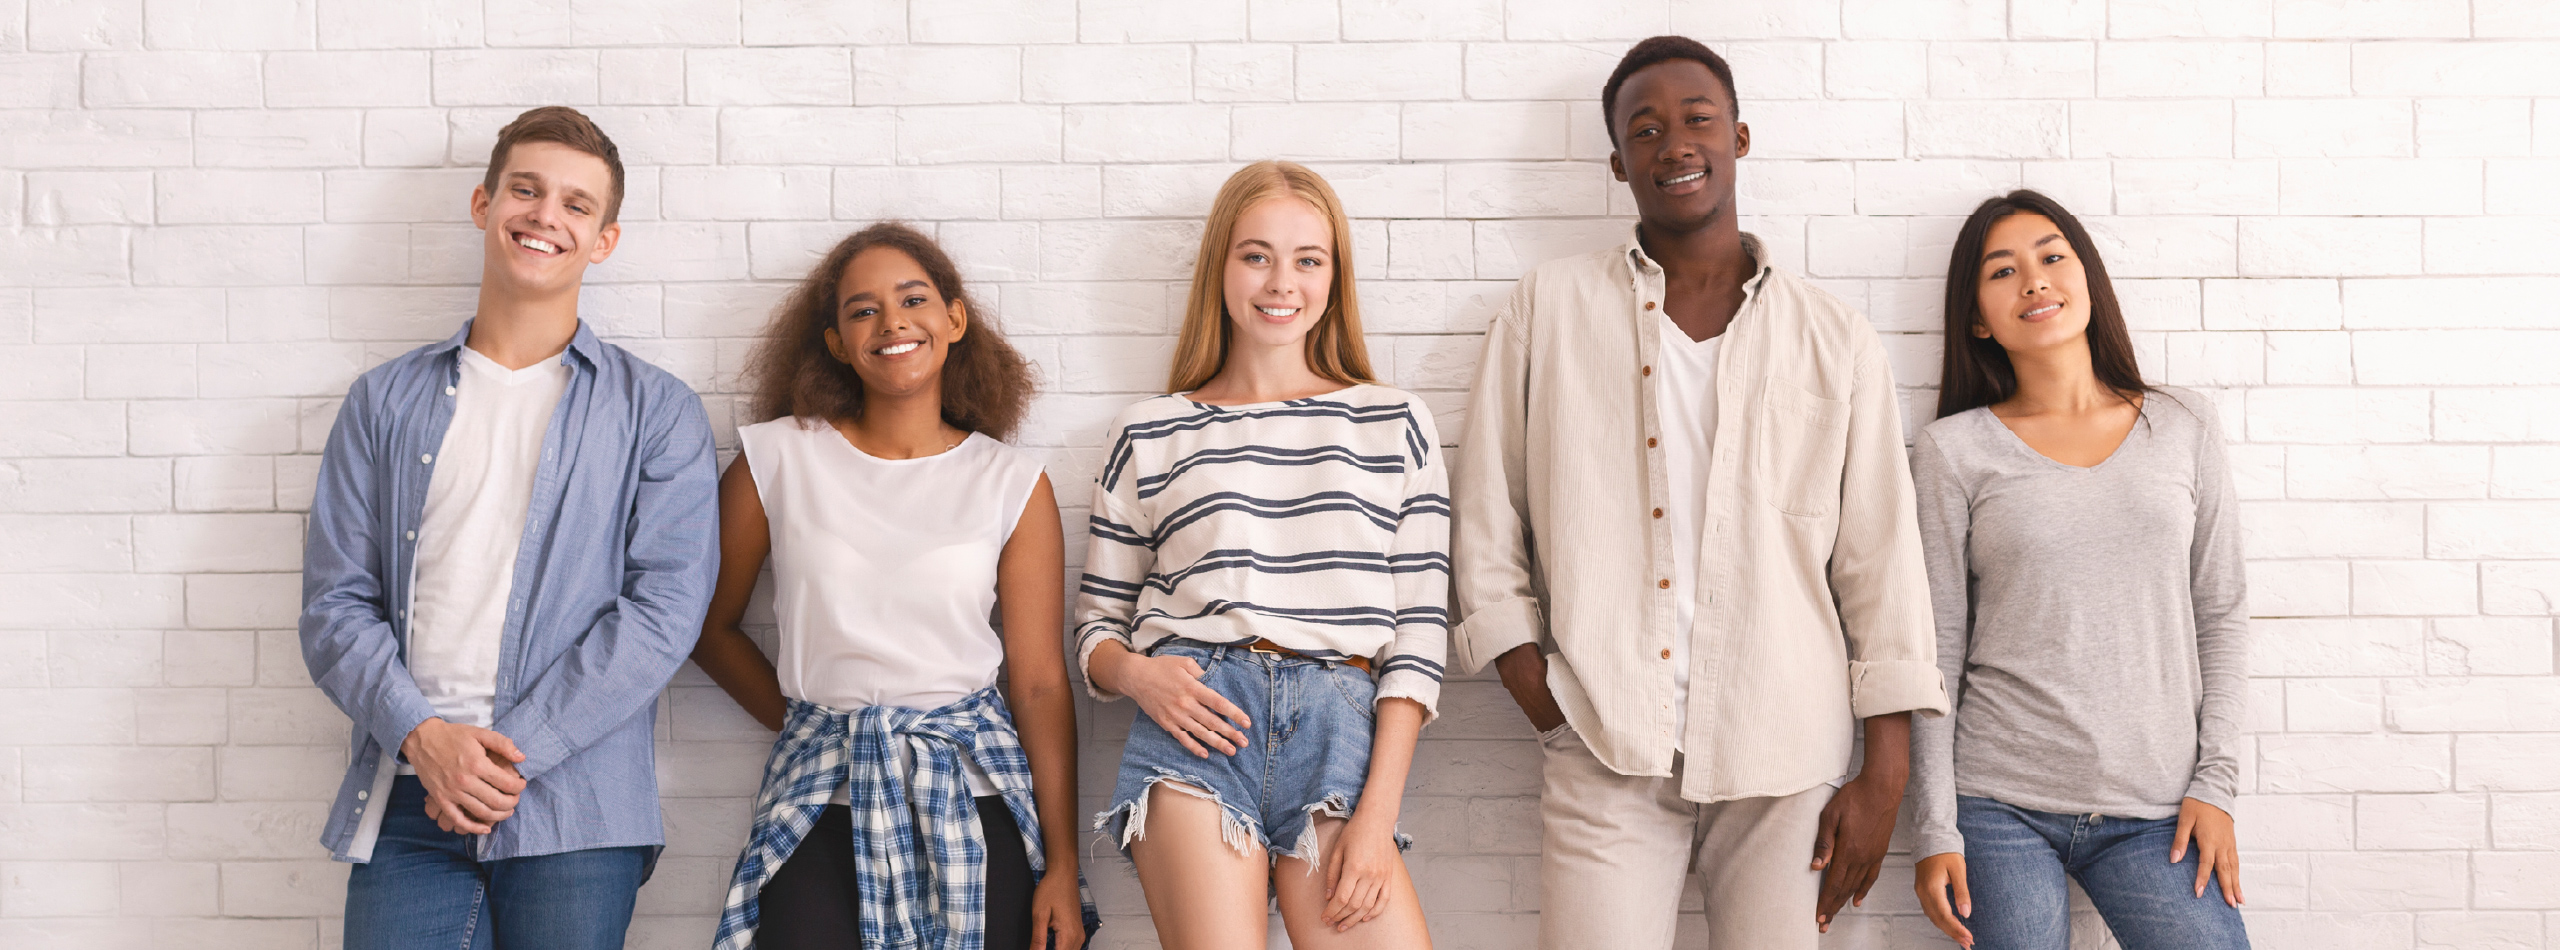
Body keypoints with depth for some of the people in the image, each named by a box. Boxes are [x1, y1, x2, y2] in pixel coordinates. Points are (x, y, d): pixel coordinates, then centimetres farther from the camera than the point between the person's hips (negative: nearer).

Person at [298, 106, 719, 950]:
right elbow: (335, 603, 7)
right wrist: (423, 735, -9)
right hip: (407, 801, 2)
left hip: (571, 810, -1)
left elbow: (665, 604, -5)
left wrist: (513, 750, -11)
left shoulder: (657, 412, 6)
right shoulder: (385, 402, 13)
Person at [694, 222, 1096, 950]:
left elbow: (1040, 682, 0)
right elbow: (711, 625, 12)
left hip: (973, 788, 0)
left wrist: (1063, 866, -3)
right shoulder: (778, 458, 3)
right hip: (823, 786, 0)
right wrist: (805, 721, 8)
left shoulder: (1012, 484, 3)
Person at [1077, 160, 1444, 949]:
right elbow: (1096, 627, 17)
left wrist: (1377, 812, -2)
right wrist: (1134, 673, -7)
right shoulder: (1149, 434, 14)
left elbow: (1421, 630, 7)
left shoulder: (1394, 424, 13)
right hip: (1198, 725, 0)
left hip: (1340, 732, 1)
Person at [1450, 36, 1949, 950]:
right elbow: (1486, 510, 9)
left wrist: (1884, 774, 2)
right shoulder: (1547, 310, 9)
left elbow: (1883, 560, 7)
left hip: (1786, 762, 1)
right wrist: (1527, 674, -2)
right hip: (1606, 748, -1)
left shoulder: (1836, 342, 9)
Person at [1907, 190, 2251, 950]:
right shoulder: (1955, 451, 1)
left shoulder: (2184, 426, 8)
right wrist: (1935, 829, -3)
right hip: (2000, 807, -2)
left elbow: (2221, 612, 10)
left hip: (2155, 813, 2)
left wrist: (2215, 781, 2)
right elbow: (1933, 650, 0)